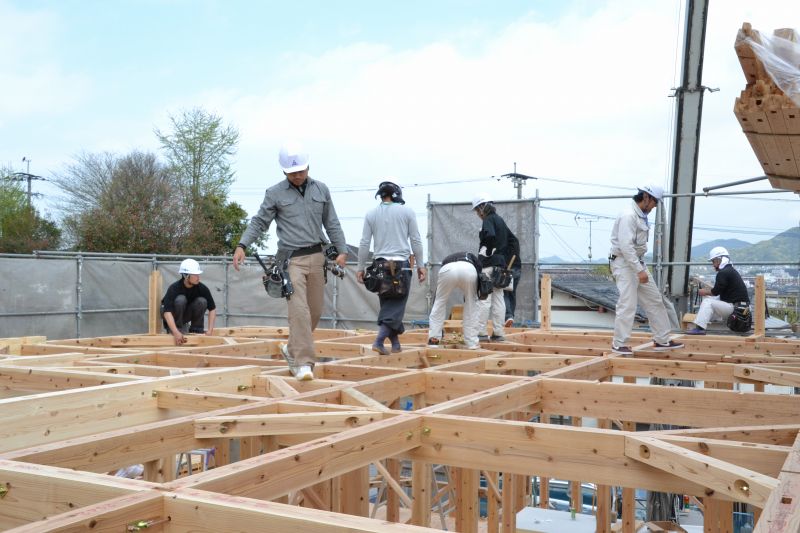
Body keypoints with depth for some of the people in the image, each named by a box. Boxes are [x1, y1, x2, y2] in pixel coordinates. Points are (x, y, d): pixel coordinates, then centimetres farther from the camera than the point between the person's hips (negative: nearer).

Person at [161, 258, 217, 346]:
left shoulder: (202, 288, -20)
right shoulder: (174, 288, -31)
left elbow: (212, 309, -14)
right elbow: (167, 312, -41)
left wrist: (210, 330, -26)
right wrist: (176, 333, -53)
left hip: (186, 314, 4)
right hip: (172, 316, -3)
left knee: (202, 301, -24)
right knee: (180, 299, -33)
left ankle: (195, 328, -4)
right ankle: (177, 328, -16)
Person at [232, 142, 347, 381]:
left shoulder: (321, 190, 10)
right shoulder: (275, 193, 0)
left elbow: (332, 224, 14)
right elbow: (259, 222, 2)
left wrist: (342, 250, 5)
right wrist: (242, 245, -12)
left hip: (316, 256, 5)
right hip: (291, 259, -4)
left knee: (315, 311, 10)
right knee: (299, 310, -15)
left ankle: (292, 349, 32)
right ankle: (303, 363, -13)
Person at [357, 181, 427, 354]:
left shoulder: (371, 214, 5)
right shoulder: (407, 211, 1)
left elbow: (364, 243, 4)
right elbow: (416, 241, 1)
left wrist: (360, 268, 10)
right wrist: (420, 265, 6)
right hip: (401, 264, -3)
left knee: (388, 305, 12)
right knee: (395, 306, -1)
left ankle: (396, 344, 14)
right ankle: (379, 341, -16)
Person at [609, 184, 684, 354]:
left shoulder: (642, 217, 12)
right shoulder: (628, 216, -18)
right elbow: (625, 246, -25)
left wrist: (641, 267, 12)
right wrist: (640, 270, -25)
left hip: (637, 263, 10)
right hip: (624, 264, -10)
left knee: (654, 301, 12)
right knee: (627, 305, -9)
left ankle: (662, 340, 20)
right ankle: (619, 344, 2)